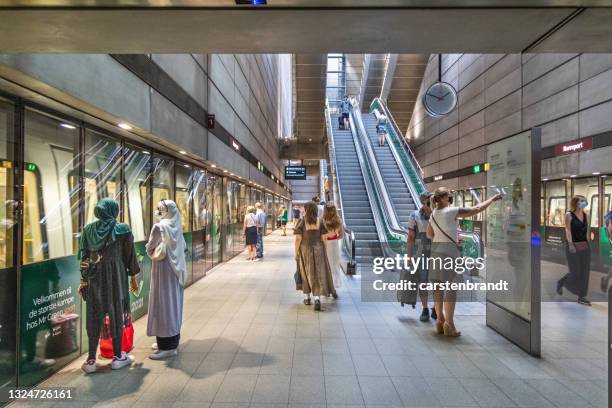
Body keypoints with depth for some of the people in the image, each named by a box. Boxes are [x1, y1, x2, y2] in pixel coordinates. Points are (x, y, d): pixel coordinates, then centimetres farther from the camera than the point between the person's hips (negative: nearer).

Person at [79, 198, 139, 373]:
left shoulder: (88, 229, 2)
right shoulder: (122, 229, -7)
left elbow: (83, 256, 5)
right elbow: (129, 255, -3)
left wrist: (83, 280, 12)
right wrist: (133, 278, 8)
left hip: (94, 277, 3)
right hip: (116, 277, -3)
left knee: (94, 316, 10)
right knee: (116, 313, 7)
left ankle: (91, 360, 13)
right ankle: (118, 356, 17)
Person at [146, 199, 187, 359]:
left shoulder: (159, 227, -15)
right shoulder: (177, 227, 6)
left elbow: (149, 249, -8)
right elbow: (184, 248, 14)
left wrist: (154, 253, 11)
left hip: (163, 270, -8)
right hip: (176, 269, 8)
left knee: (163, 304, -1)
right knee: (173, 304, 14)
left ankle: (168, 346, 4)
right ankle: (172, 340, 26)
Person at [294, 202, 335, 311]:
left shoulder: (302, 222, -10)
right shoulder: (319, 221, -3)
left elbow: (298, 238, -13)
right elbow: (323, 238, -3)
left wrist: (296, 253, -3)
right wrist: (323, 252, 9)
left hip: (304, 250, -1)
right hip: (318, 250, 1)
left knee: (306, 273, 15)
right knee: (318, 273, 3)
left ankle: (307, 297, 25)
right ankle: (317, 298, -12)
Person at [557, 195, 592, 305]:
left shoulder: (585, 215, 10)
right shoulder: (569, 215, -7)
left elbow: (587, 230, 13)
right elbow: (568, 230, -15)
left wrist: (587, 243, 11)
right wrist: (570, 244, -25)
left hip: (585, 246, 6)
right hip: (573, 246, -6)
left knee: (584, 272, 4)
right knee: (575, 272, -4)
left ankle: (581, 297, 13)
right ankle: (561, 283, 25)